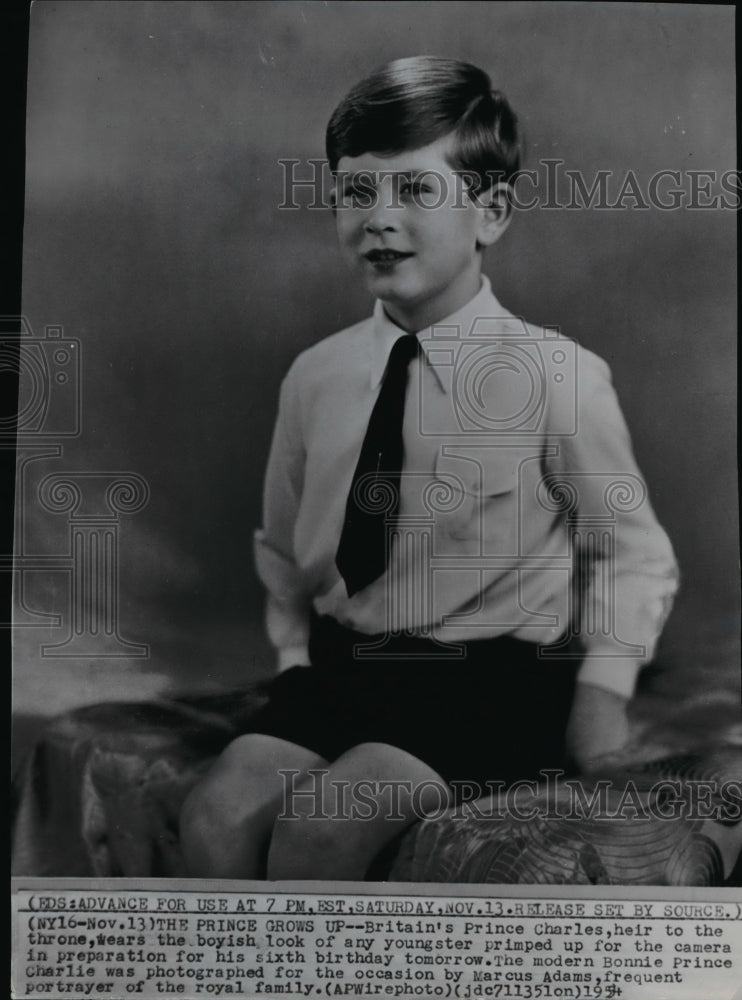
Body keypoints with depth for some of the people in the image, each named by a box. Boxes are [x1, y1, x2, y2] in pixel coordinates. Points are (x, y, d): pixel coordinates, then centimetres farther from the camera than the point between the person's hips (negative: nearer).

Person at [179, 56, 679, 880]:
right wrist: (296, 651, 4)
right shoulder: (315, 377, 3)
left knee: (320, 824, -24)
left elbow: (630, 551, 2)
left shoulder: (556, 378, -11)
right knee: (218, 816, -18)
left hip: (490, 682, -4)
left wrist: (604, 688, -9)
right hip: (337, 665, 5)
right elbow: (281, 550, 17)